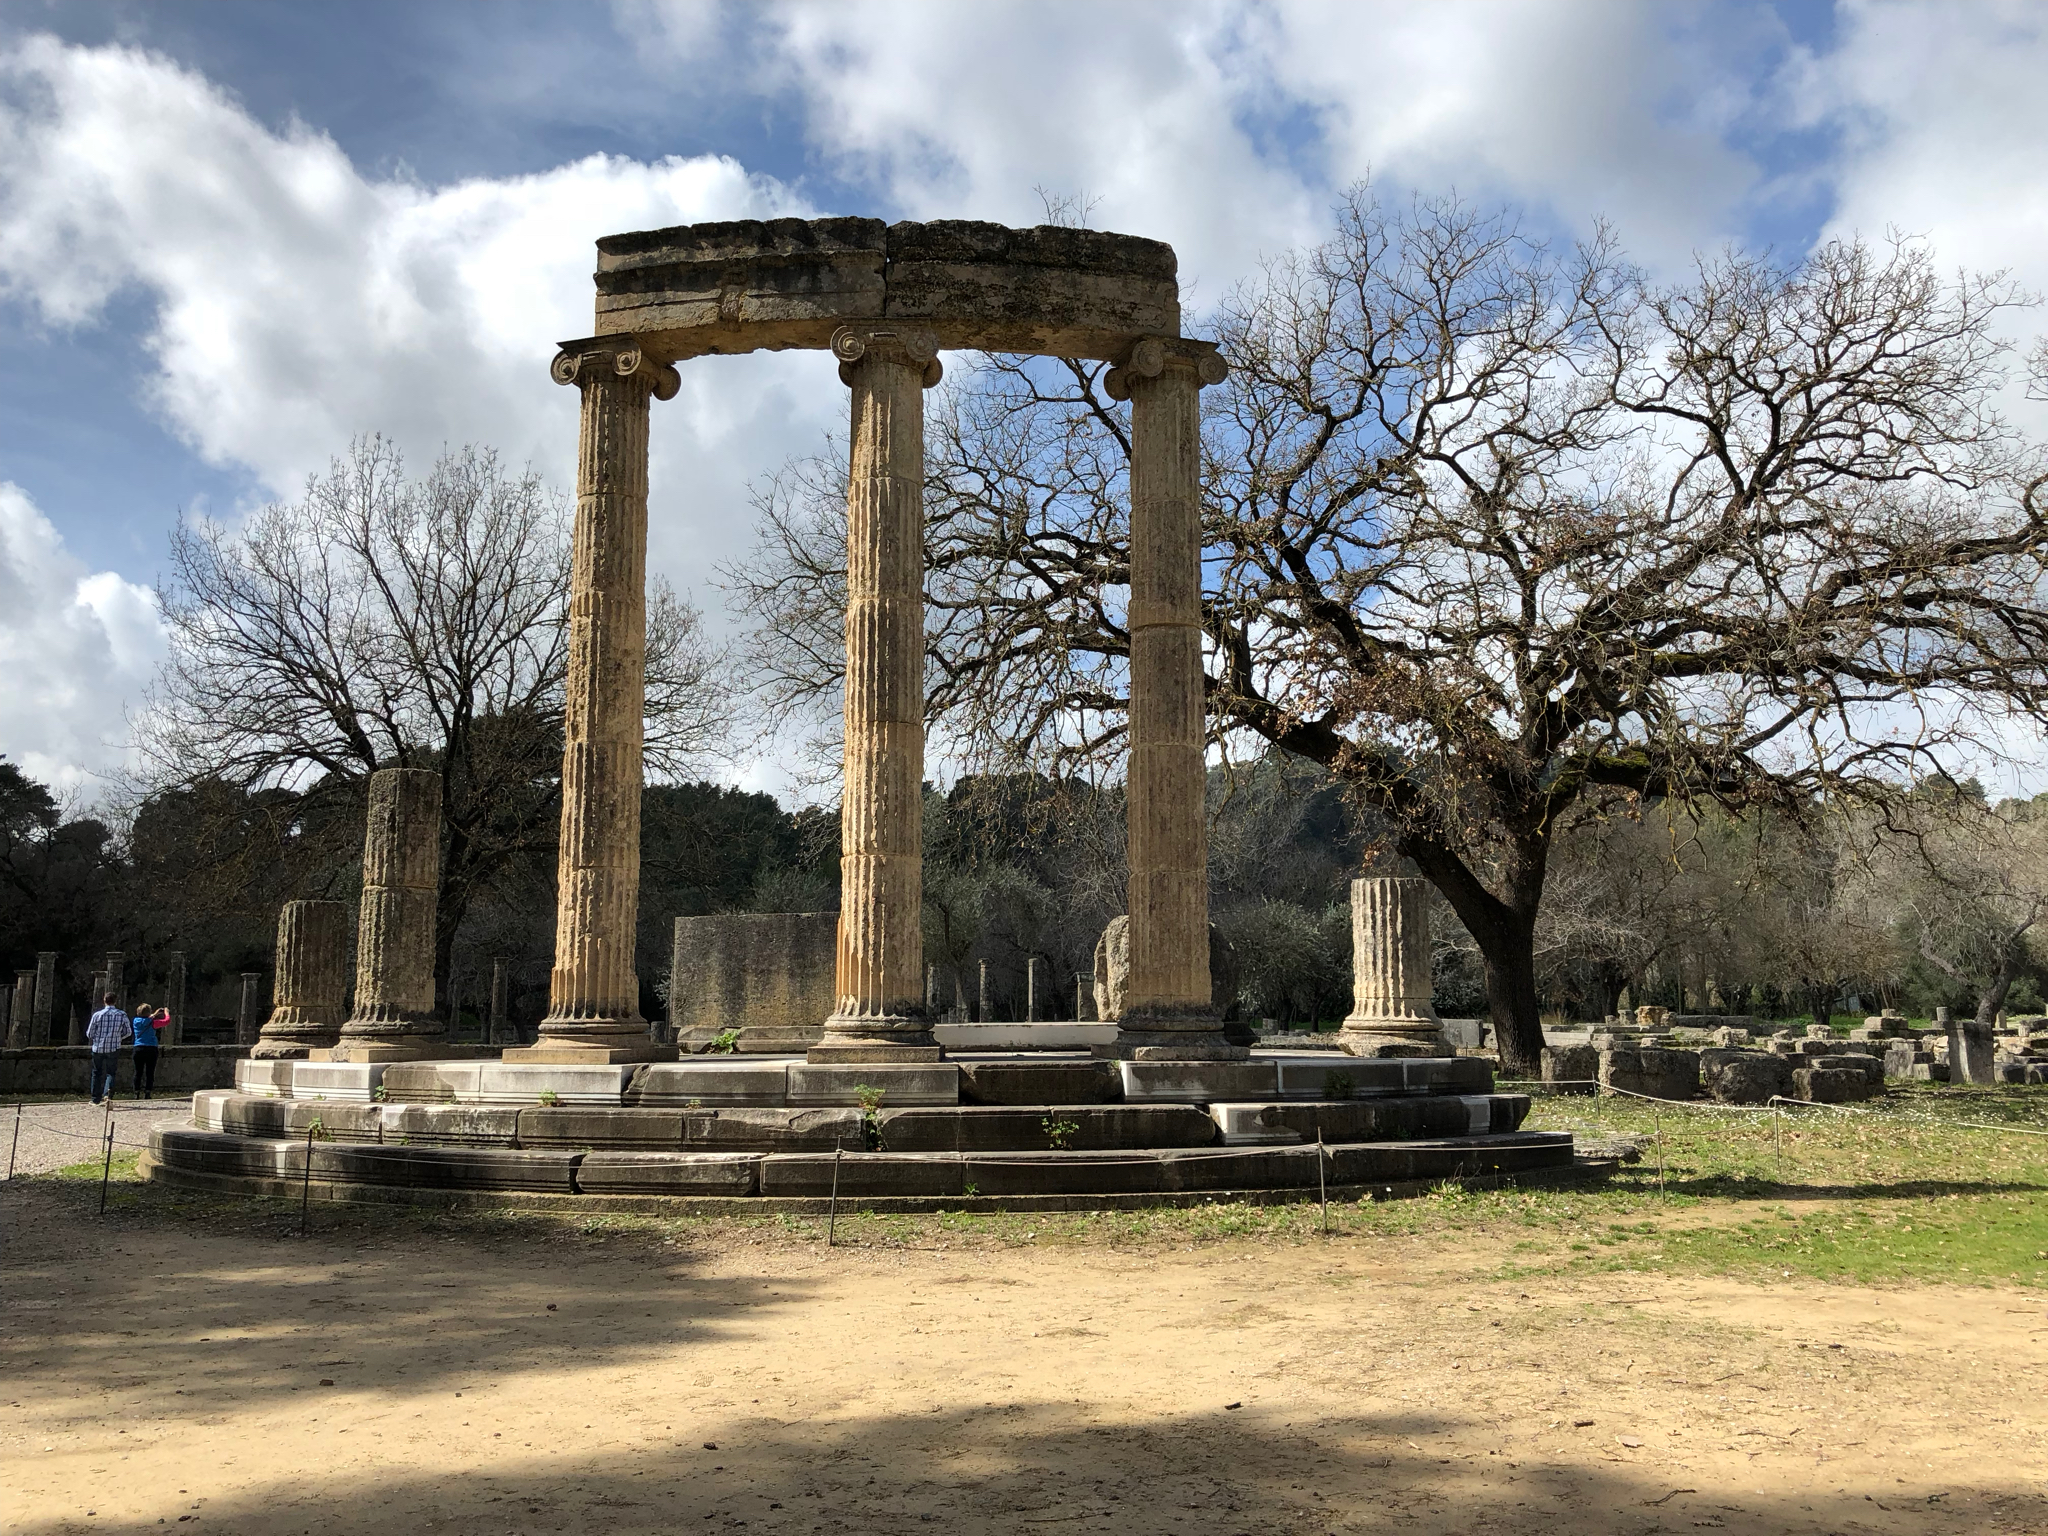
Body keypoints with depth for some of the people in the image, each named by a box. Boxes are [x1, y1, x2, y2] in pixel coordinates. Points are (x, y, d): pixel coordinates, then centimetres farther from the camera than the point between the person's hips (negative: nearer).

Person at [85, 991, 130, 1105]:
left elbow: (89, 1034, 0)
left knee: (97, 1073, 13)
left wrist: (93, 1040, 23)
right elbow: (128, 1032, 4)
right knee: (110, 1072, 11)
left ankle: (95, 1099, 16)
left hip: (98, 1048, 0)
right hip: (114, 1048, 0)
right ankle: (109, 1092, -16)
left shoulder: (97, 1015, -6)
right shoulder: (122, 1015, -3)